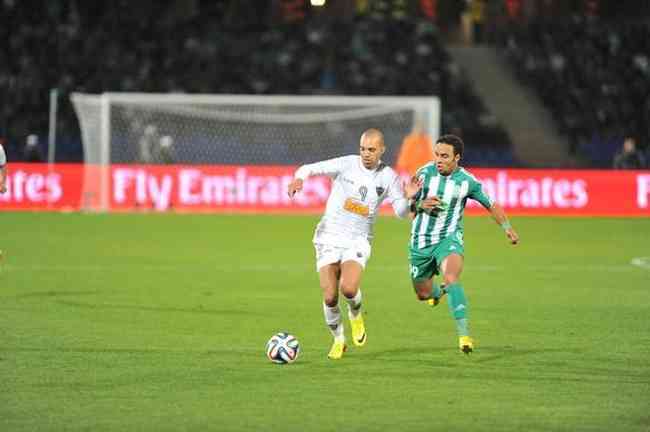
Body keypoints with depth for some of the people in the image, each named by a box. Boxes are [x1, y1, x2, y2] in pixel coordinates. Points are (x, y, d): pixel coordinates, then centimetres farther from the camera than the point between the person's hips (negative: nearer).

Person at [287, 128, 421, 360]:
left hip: (358, 241, 0)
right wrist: (299, 178, -33)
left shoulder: (387, 176, 0)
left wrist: (407, 197, -21)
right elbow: (310, 168, -10)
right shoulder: (346, 164, -7)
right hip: (329, 238, 0)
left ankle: (356, 316, 11)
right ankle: (338, 341, 18)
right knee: (329, 297, -9)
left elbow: (401, 212, 1)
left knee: (348, 288, -25)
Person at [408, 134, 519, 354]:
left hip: (449, 238, -3)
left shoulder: (468, 182, -10)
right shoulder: (424, 173, -8)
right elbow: (407, 205, 0)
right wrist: (420, 205, -23)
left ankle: (464, 334, -36)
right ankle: (439, 291, 54)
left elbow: (491, 205, 4)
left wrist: (507, 227, -9)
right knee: (423, 294, 14)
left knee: (451, 278, -31)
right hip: (421, 240, 3)